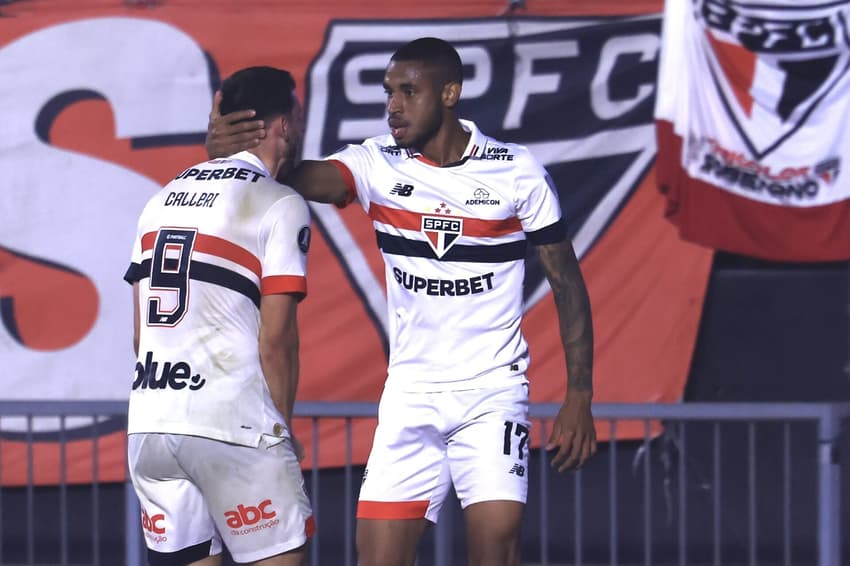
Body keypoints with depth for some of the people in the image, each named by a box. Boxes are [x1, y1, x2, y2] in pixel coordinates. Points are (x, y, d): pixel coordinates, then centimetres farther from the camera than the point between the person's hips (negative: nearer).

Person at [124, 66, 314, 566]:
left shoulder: (163, 199, 17)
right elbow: (276, 337, -8)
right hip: (231, 424, -7)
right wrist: (283, 426, 4)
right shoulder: (281, 204, -3)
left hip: (148, 425, 7)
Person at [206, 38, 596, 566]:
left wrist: (580, 398, -4)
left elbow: (567, 284, 1)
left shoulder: (517, 173, -5)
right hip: (409, 397, 2)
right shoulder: (379, 164, -1)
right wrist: (227, 151, -42)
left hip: (493, 393, -2)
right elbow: (298, 178, -20)